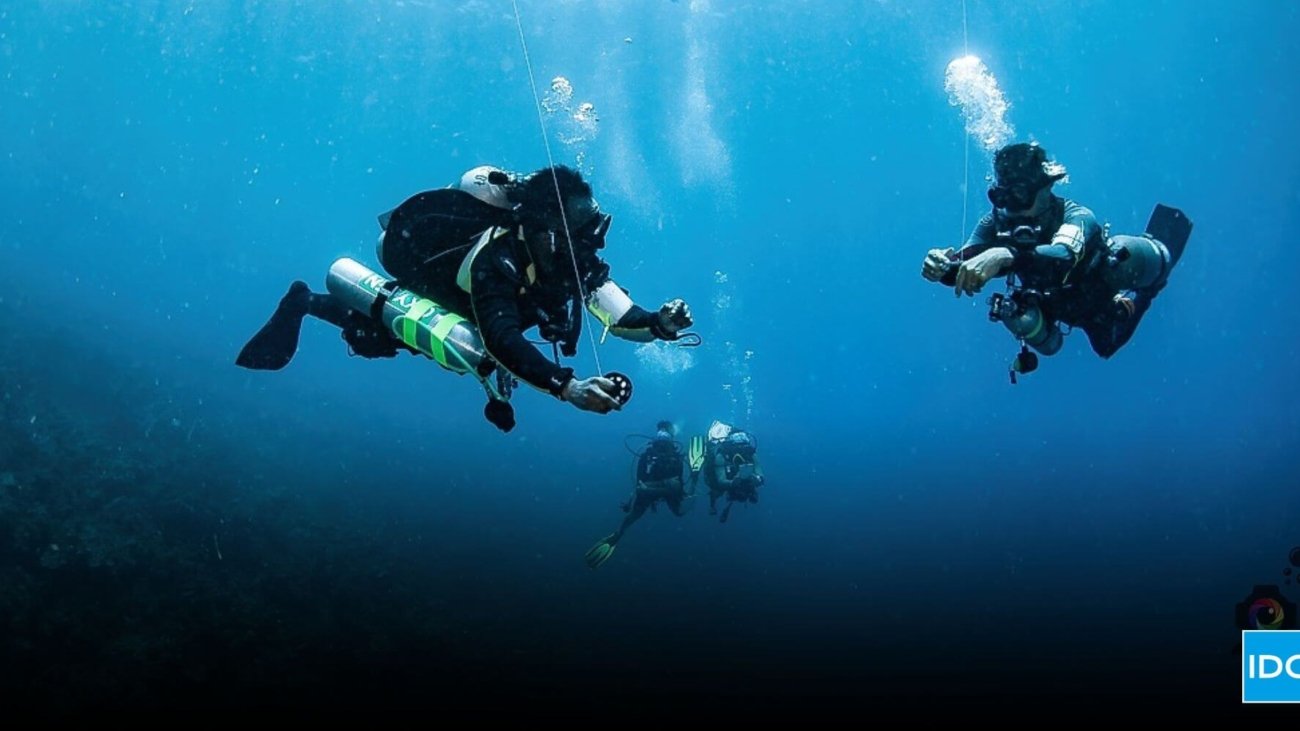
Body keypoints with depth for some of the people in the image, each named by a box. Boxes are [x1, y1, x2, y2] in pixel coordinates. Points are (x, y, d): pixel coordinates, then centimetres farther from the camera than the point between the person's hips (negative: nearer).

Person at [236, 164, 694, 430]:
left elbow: (623, 317, -21)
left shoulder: (576, 260, -24)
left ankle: (308, 304, 45)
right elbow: (502, 341, -57)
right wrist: (568, 388, -68)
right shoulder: (499, 258, -45)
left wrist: (659, 324, -43)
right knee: (469, 348, -31)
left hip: (454, 298, 7)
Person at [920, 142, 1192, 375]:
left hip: (1106, 293, -3)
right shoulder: (996, 223, -33)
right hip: (1063, 306, 3)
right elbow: (967, 270, -44)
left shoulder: (1076, 217, -46)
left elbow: (1063, 257, -68)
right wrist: (943, 267, -68)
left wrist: (1005, 255, -86)